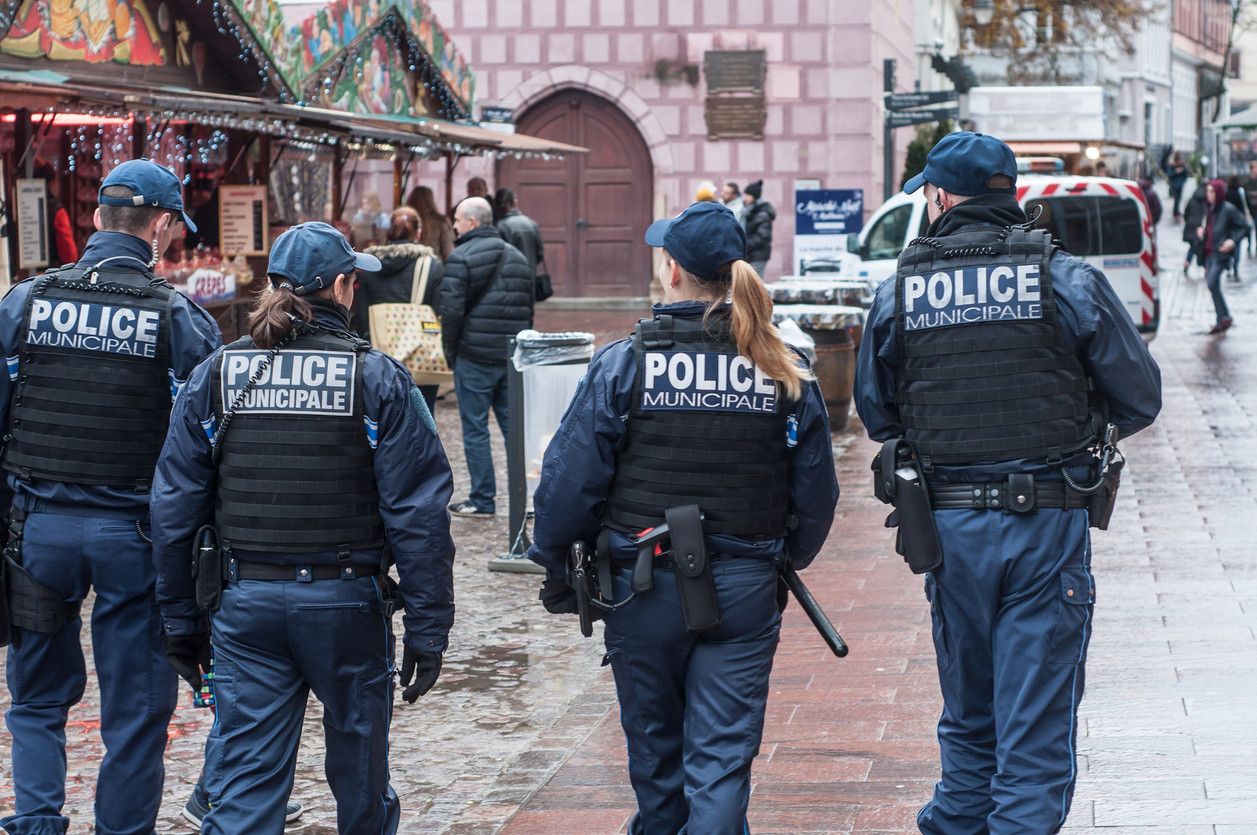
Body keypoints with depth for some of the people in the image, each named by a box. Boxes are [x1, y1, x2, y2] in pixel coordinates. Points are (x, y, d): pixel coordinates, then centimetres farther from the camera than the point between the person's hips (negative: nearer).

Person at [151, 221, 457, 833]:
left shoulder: (214, 377, 2)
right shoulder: (378, 380, -6)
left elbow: (174, 508, 3)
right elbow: (418, 514, -9)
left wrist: (181, 620, 10)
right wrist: (428, 628, -4)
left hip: (247, 602, 2)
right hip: (347, 600, -2)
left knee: (243, 782, 3)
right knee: (359, 769, 17)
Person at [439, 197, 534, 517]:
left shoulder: (462, 257, -9)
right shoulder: (517, 257, 14)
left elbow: (452, 310, -15)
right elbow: (529, 308, 17)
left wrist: (450, 352, -3)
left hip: (475, 357, -6)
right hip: (513, 358, 6)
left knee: (475, 429, 1)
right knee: (515, 426, 10)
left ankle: (482, 500, 2)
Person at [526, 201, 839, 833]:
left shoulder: (621, 365, -9)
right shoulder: (787, 373, 0)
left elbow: (569, 480, -8)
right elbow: (816, 495, 6)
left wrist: (554, 569, 6)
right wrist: (783, 563, 23)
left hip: (644, 585, -1)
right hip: (745, 589, 1)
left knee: (655, 745, 18)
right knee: (723, 755, 3)